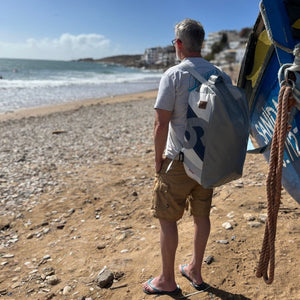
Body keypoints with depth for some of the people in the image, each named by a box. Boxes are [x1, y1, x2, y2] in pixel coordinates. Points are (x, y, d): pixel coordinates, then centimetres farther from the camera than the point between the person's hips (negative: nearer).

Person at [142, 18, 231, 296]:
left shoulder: (173, 75, -13)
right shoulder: (220, 75, 4)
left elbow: (161, 124, -18)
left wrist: (158, 158, -5)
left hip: (179, 161, -6)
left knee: (167, 218, 8)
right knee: (201, 215, 17)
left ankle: (167, 280, 22)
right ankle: (195, 271, 34)